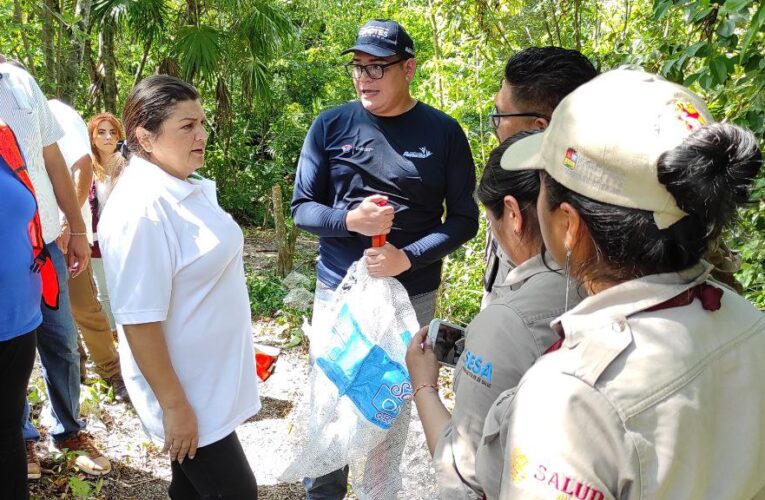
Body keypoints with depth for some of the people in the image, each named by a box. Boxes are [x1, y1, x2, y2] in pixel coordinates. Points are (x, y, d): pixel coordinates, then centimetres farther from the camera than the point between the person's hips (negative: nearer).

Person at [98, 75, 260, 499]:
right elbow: (139, 320, -24)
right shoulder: (141, 209, -25)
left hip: (211, 375, 8)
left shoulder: (188, 186, 4)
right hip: (187, 390, -8)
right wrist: (174, 405, -20)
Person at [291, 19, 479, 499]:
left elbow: (464, 219, -2)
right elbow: (302, 207, 1)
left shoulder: (443, 132, -4)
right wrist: (349, 220, -20)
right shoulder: (331, 126, -2)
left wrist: (408, 258, -18)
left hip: (413, 294, 0)